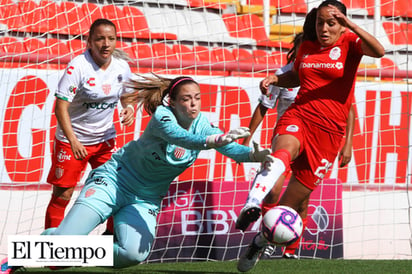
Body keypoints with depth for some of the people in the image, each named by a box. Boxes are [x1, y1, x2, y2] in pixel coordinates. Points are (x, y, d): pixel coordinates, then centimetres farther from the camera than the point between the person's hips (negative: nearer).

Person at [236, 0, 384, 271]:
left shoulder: (349, 43, 1)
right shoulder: (307, 47, 14)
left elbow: (378, 51, -21)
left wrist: (350, 25, -33)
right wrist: (275, 79, 12)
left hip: (328, 131, -1)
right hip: (297, 117, 1)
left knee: (293, 202, 3)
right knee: (283, 152, -37)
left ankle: (259, 242, 26)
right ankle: (252, 205, -60)